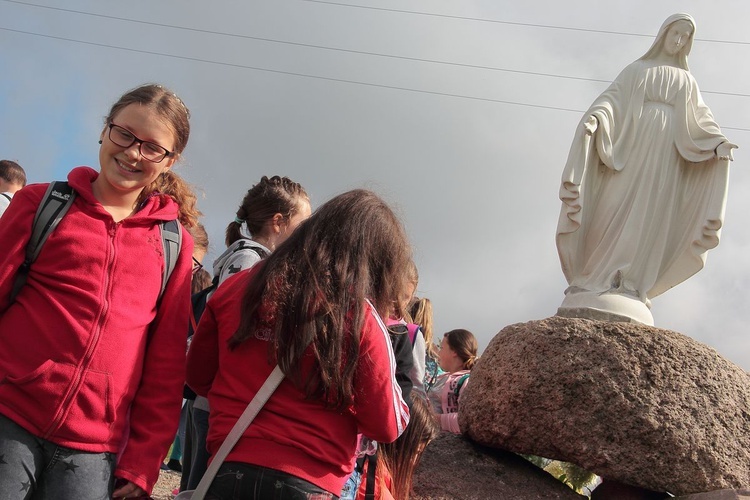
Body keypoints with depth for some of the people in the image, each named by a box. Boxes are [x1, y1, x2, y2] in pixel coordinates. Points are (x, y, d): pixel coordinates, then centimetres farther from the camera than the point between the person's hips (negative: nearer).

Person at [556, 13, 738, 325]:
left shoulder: (687, 81, 23)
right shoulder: (636, 70, 18)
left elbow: (700, 120, 11)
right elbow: (611, 98, 3)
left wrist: (718, 142, -10)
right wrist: (595, 118, -20)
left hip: (665, 155, 2)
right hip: (631, 147, -2)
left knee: (649, 219, -9)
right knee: (614, 214, -11)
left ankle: (630, 287, -14)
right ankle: (594, 282, -13)